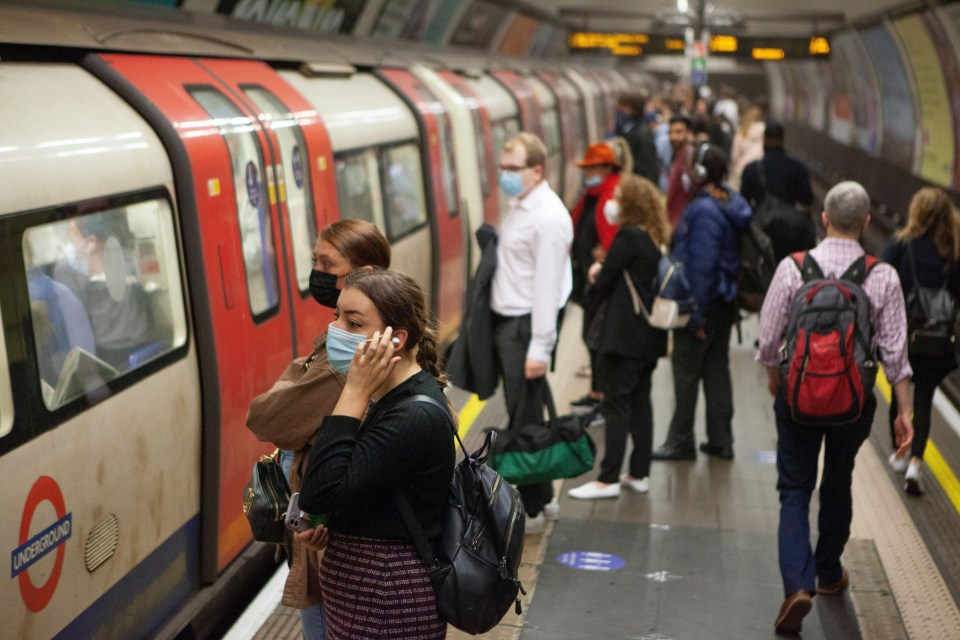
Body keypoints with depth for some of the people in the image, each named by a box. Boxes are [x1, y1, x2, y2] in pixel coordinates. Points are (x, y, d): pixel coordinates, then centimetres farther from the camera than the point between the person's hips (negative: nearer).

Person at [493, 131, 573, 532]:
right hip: (506, 321, 10)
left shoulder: (547, 218, -17)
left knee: (525, 420, -1)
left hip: (526, 326, -10)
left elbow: (547, 286, -20)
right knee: (522, 414, 17)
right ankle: (541, 495, 31)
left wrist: (539, 348, -21)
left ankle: (531, 511, 11)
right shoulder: (519, 206, 12)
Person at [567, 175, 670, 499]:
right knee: (640, 400, 14)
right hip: (650, 335, 9)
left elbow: (603, 282, -12)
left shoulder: (629, 236, -15)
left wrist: (596, 275, 9)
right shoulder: (659, 238, 11)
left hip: (625, 335, -9)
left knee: (617, 403, -5)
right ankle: (639, 473, 20)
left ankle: (609, 479, -3)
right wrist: (604, 273, 8)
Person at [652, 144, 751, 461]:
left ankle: (680, 441, 8)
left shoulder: (704, 211, -21)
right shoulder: (732, 203, 8)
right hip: (726, 301, 9)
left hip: (705, 303, -9)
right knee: (717, 370, 14)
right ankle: (720, 440, 22)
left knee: (686, 370, 0)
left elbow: (700, 265, -24)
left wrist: (695, 313, -21)